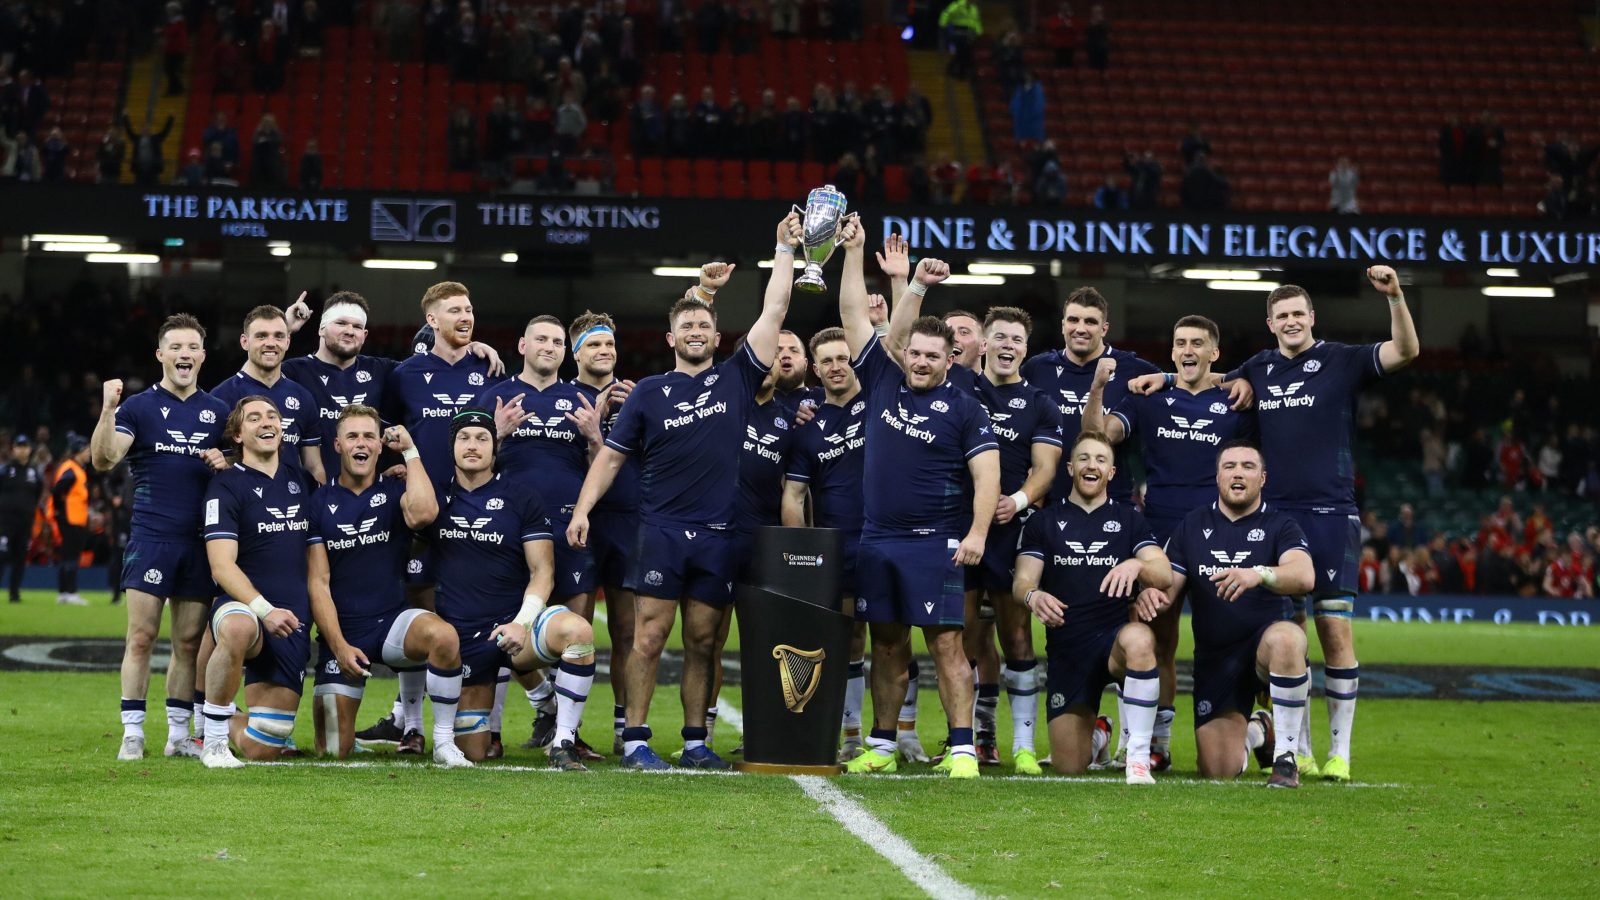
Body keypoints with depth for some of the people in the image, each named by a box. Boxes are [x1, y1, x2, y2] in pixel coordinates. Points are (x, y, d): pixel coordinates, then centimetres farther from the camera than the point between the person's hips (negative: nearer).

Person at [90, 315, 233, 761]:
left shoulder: (218, 411, 13)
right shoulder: (138, 407, 2)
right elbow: (103, 460, -11)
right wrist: (107, 410, -26)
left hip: (201, 540, 3)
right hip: (151, 537, -3)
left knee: (189, 642, 6)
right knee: (141, 637, -7)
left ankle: (179, 733, 13)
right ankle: (132, 733, -3)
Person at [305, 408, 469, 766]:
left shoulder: (395, 491, 4)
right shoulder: (319, 502, 4)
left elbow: (423, 513, -22)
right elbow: (318, 583, 0)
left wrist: (410, 451, -11)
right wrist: (339, 647, -11)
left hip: (391, 620, 0)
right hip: (340, 632, 0)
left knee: (443, 636, -36)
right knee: (333, 750, -8)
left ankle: (443, 741, -21)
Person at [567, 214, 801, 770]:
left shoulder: (737, 379, 9)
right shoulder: (649, 393, 6)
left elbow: (773, 312, 5)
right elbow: (612, 455, 7)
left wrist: (785, 251, 2)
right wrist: (582, 509, -3)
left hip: (720, 535, 2)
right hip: (663, 530, -2)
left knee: (702, 642, 6)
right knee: (650, 636, -6)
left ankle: (695, 741, 12)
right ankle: (635, 740, -2)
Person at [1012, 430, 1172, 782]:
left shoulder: (1129, 519, 11)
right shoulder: (1043, 522, 12)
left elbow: (1165, 575, -2)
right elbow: (1021, 581, 3)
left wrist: (1137, 565, -25)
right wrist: (1033, 596, -23)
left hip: (1117, 634, -1)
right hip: (1066, 646, 1)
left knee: (1138, 640, -41)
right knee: (1068, 766, -2)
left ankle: (1138, 756, -32)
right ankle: (1096, 734, 37)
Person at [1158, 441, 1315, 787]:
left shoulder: (1279, 525, 1)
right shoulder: (1192, 527, 11)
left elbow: (1304, 576, -19)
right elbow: (1168, 592, 8)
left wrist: (1260, 575, -39)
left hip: (1266, 639, -3)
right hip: (1214, 656, 3)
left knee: (1285, 638, -42)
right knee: (1218, 770, -7)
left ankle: (1286, 755, -27)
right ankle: (1257, 731, 32)